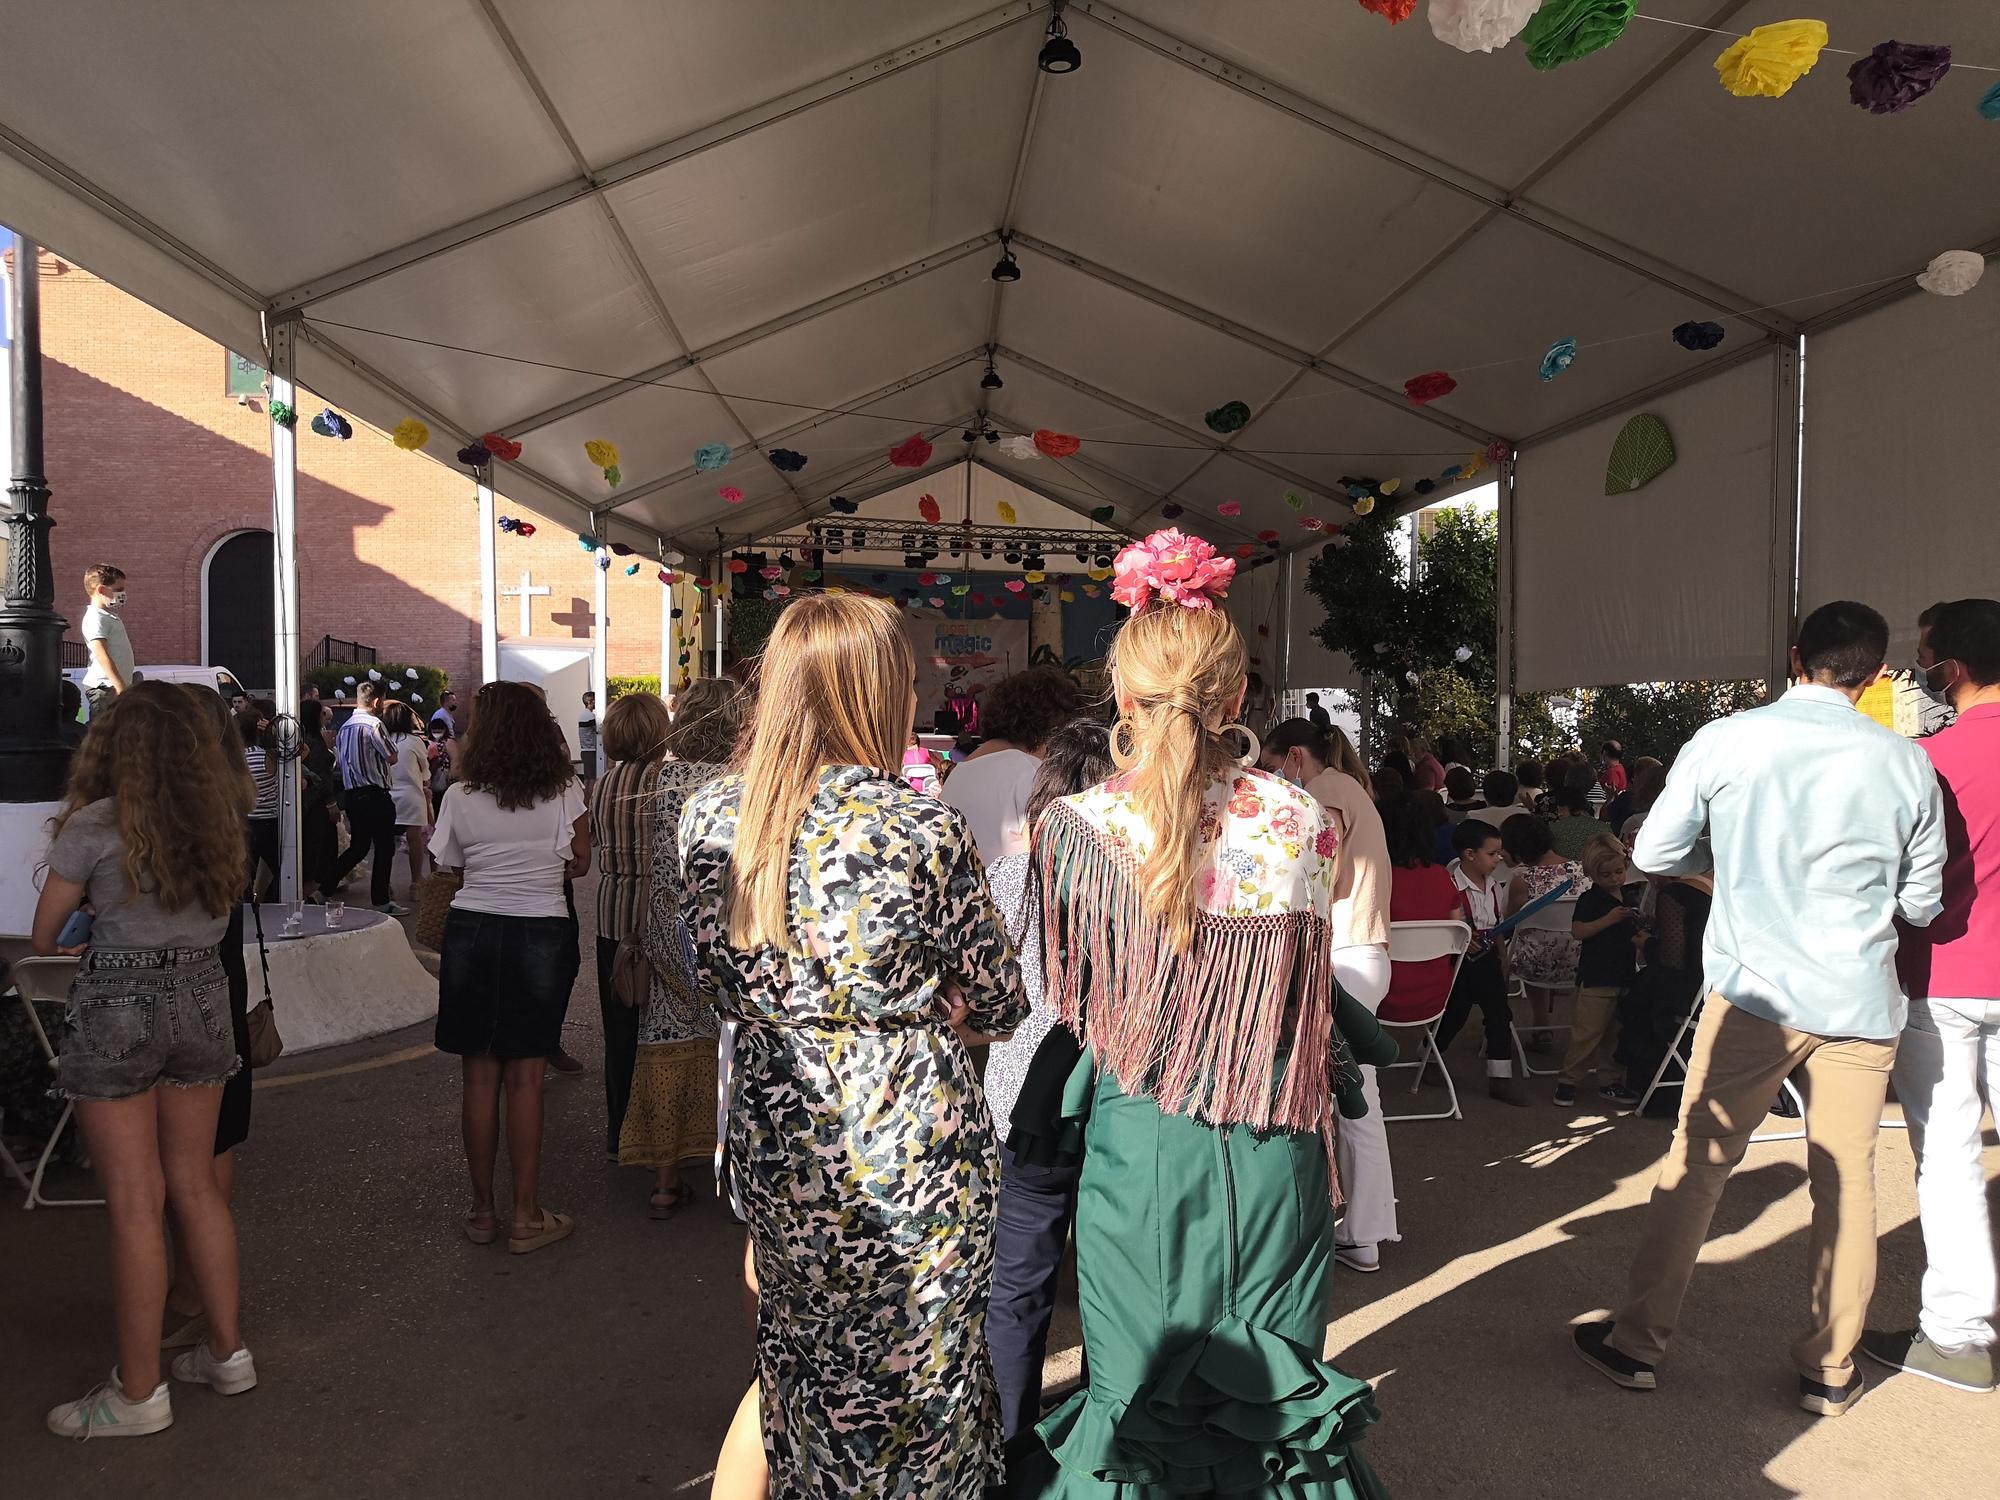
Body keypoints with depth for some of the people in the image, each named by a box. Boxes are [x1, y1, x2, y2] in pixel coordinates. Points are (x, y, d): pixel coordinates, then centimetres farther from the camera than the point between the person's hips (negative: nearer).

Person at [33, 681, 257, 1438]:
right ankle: (227, 1350, 25)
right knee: (196, 1185, 16)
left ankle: (139, 1392, 13)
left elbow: (43, 936, -1)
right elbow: (221, 913, 7)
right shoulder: (221, 819, 1)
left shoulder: (94, 824, -11)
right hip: (202, 999, 5)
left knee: (135, 1203, 2)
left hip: (118, 1008, -5)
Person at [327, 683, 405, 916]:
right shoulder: (373, 724, -13)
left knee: (358, 847, 18)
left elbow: (339, 761, 16)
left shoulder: (345, 727, 12)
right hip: (376, 795, -8)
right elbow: (391, 758, -11)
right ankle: (381, 901, 5)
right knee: (384, 849, 1)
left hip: (352, 795, 8)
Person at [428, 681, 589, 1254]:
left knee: (479, 1077, 11)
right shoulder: (565, 793, -5)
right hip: (541, 934, -1)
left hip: (472, 932, 1)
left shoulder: (460, 798, -4)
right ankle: (527, 1217, 11)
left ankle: (482, 1210, 22)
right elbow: (579, 865, 3)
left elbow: (448, 865, 5)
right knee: (524, 1079, 5)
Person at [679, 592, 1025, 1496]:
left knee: (803, 1366, 25)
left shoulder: (709, 818, -6)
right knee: (917, 1379, 17)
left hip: (773, 1145, 4)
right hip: (911, 1151, -4)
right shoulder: (925, 829, -19)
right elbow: (999, 1007, -8)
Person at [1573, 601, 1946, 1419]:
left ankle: (1638, 1343, 16)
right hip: (1861, 1002, 2)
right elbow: (1923, 902, 7)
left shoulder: (1723, 742, -7)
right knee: (1846, 1183, 13)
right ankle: (1830, 1369, 26)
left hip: (1754, 992, -1)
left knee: (1696, 1164, 7)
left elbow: (1654, 852, 0)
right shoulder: (1906, 763, -1)